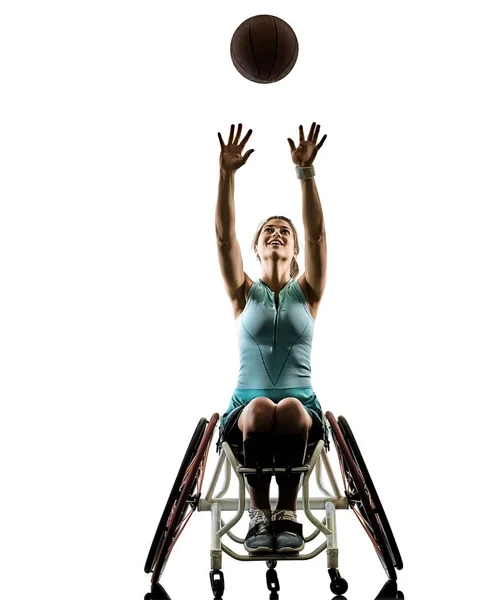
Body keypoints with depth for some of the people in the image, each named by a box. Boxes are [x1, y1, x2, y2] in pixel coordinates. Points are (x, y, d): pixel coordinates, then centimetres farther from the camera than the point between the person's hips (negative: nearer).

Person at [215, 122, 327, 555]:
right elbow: (224, 238, -2)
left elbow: (317, 235, -3)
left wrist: (306, 172, -13)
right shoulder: (244, 294, 13)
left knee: (290, 409, -36)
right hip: (246, 414, 0)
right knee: (261, 408, -36)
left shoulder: (306, 293, 12)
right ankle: (260, 515, -20)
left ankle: (288, 512, -19)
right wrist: (227, 174, -12)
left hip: (302, 412, 0)